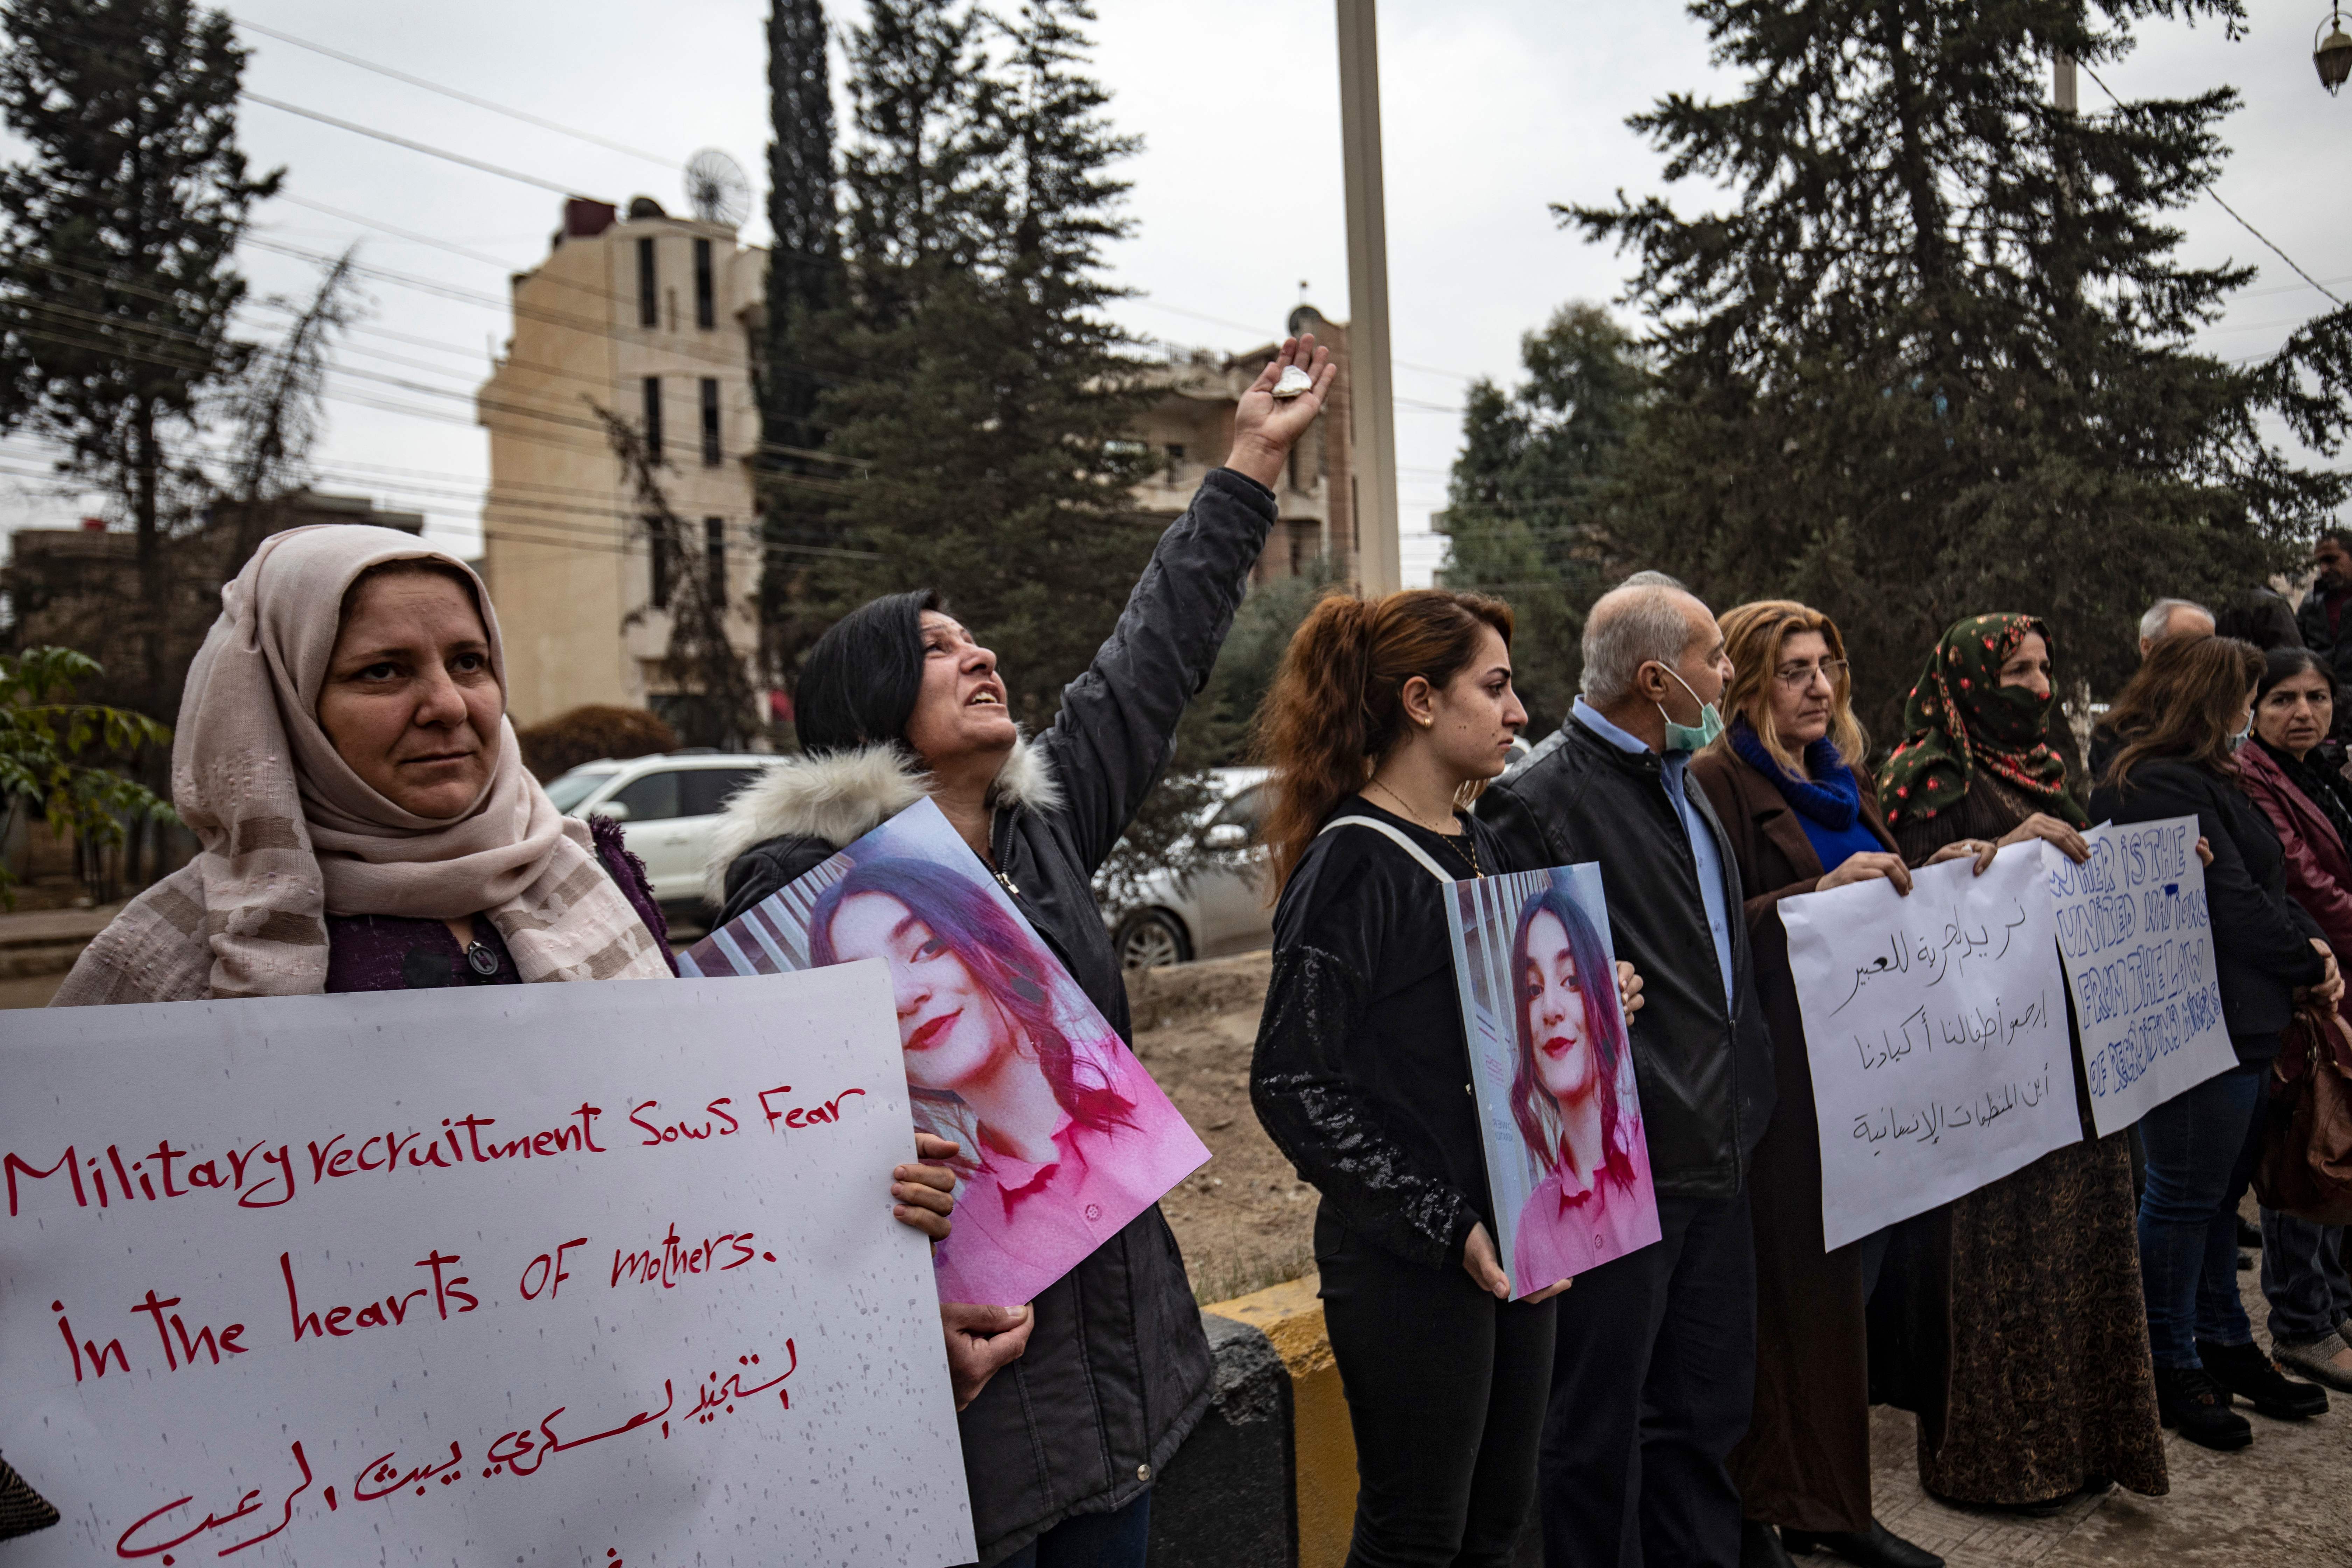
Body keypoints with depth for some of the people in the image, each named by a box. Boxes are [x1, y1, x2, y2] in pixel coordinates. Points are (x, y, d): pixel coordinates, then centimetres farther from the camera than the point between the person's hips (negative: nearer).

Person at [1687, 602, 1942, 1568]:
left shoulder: (1843, 778, 18)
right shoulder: (1717, 783, -8)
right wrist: (1817, 893, -23)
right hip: (1775, 1072, -7)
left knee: (1845, 1280, 12)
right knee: (1781, 1285, -2)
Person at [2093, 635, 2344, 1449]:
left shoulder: (2201, 782, 16)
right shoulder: (2165, 788, -19)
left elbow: (2264, 886, 18)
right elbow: (2234, 905, -19)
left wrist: (2308, 942, 0)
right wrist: (2311, 962, -5)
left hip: (2234, 1023, 11)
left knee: (2218, 1190, 19)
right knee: (2185, 1196, 0)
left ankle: (2224, 1346, 32)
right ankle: (2170, 1370, 13)